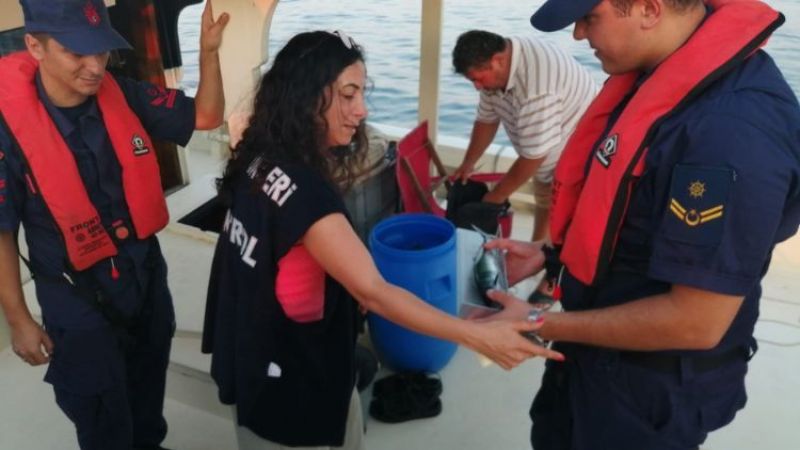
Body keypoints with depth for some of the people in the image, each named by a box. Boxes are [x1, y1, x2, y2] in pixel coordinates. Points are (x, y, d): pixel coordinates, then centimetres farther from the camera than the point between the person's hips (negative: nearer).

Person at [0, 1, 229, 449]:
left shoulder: (124, 94, -11)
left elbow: (206, 116, -4)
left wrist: (209, 51, -21)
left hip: (146, 273, 5)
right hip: (76, 295, -4)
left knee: (148, 392, 29)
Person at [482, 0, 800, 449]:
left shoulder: (734, 132, -33)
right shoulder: (666, 72, -3)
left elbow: (697, 322, -29)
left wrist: (542, 325, -21)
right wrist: (552, 255, 1)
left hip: (653, 386, -8)